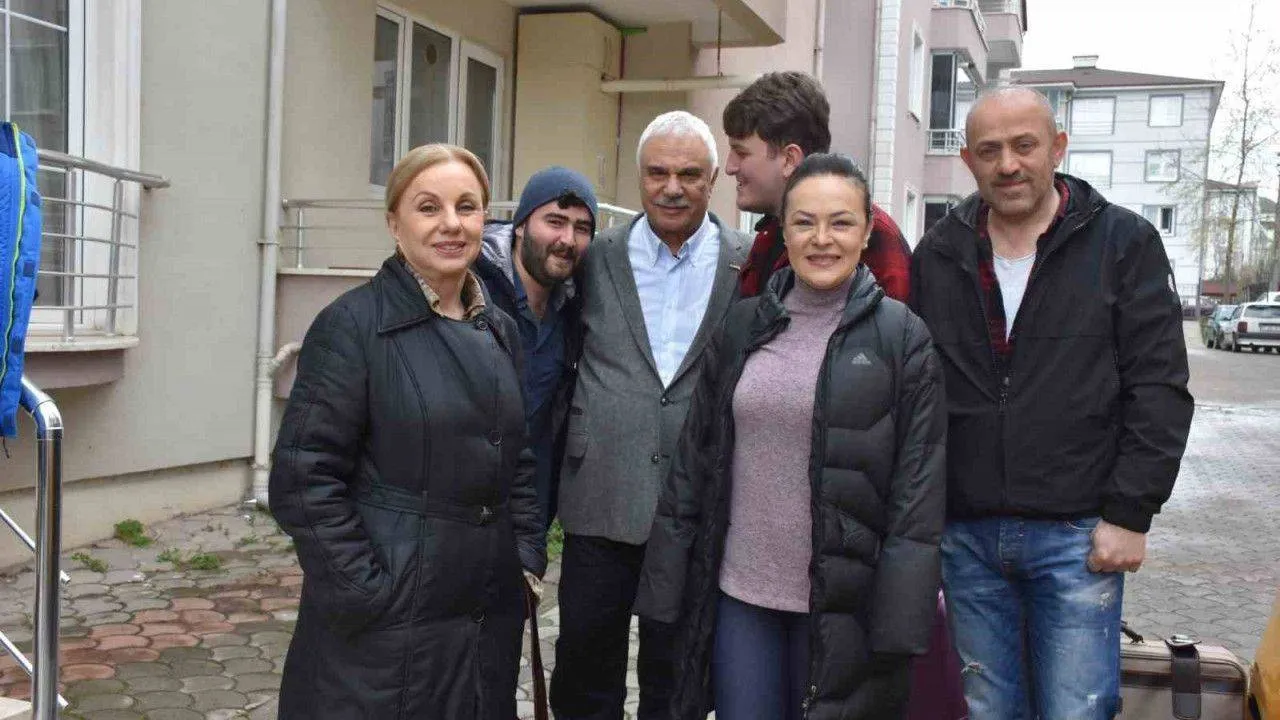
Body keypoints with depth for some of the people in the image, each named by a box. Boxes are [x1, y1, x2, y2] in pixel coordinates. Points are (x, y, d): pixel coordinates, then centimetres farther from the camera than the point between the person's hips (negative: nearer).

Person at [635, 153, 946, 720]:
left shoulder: (903, 338, -4)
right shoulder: (742, 327, 5)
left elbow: (919, 489, -6)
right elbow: (694, 457, 8)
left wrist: (901, 620, -11)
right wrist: (668, 584, 5)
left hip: (840, 604, -2)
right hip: (738, 594, 3)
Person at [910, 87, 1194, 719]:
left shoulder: (1124, 243, -1)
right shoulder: (938, 255, 7)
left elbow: (1160, 389, -4)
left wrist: (1130, 515, -9)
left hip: (1078, 537, -3)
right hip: (966, 535, 3)